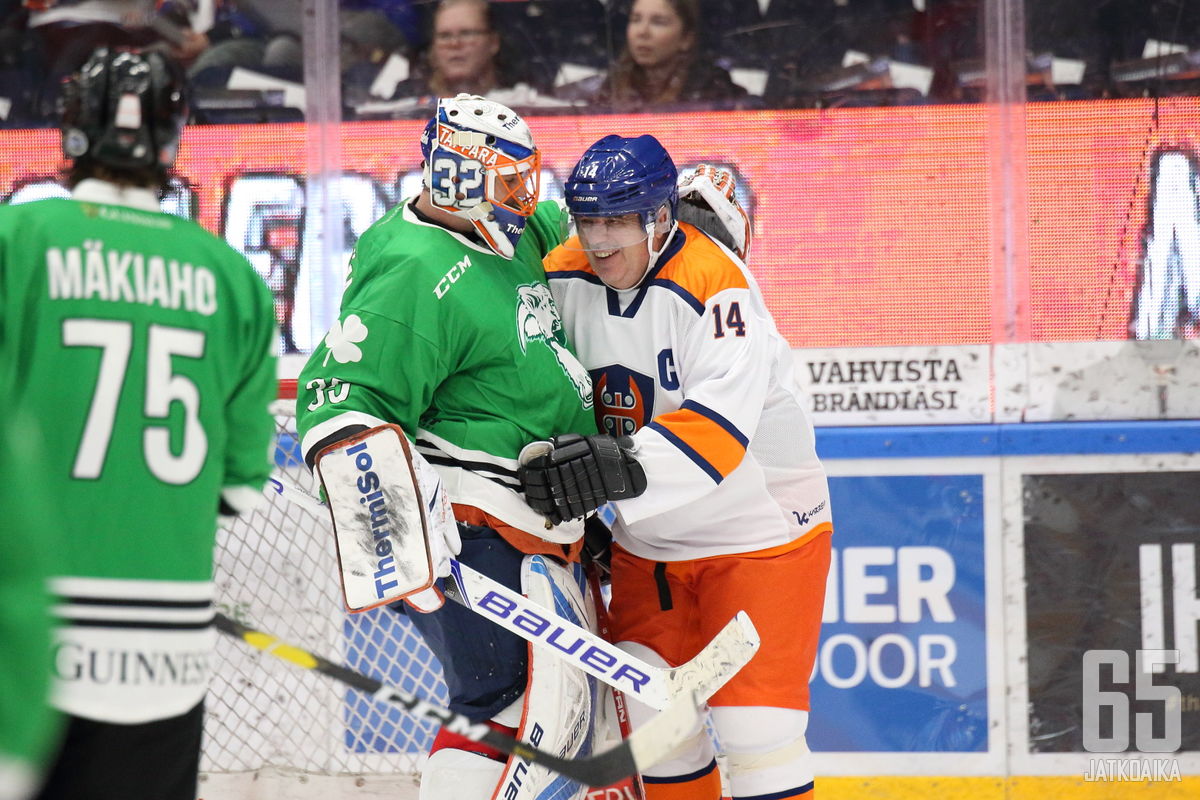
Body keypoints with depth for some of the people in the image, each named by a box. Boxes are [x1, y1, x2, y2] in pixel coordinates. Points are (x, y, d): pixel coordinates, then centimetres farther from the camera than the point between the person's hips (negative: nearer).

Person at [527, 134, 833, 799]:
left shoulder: (716, 287, -25)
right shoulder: (565, 279, -6)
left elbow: (719, 425, -36)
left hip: (758, 534, -7)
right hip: (648, 540, 7)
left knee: (755, 728, -10)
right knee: (648, 716, 9)